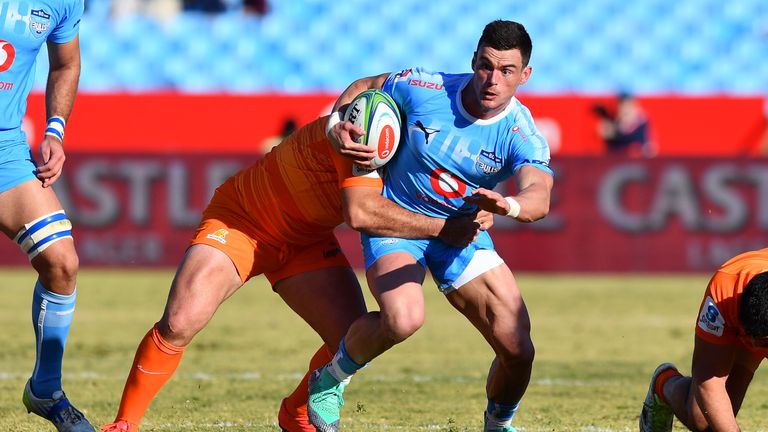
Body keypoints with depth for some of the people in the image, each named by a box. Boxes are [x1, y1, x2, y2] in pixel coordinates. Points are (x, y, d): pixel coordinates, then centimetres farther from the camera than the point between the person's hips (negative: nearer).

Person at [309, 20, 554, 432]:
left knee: (518, 349, -7)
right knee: (403, 318, -33)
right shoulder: (422, 88, -19)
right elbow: (364, 86, 2)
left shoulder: (522, 135, -19)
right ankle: (331, 379, -4)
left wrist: (510, 206, -60)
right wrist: (336, 126, -16)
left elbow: (538, 196, -38)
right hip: (394, 219, -2)